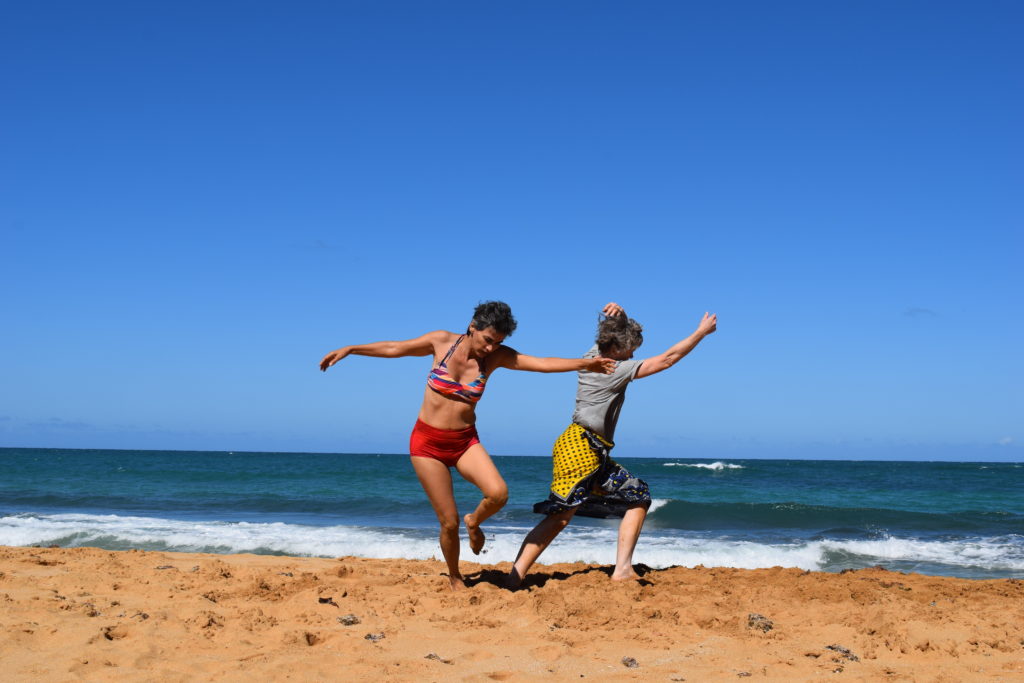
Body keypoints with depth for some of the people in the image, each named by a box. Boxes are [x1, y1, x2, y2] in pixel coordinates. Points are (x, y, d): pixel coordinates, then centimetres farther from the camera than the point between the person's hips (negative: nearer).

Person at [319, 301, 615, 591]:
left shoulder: (497, 356, -4)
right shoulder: (442, 341, -7)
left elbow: (543, 364, -11)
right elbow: (394, 348, 4)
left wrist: (585, 363, -21)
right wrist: (349, 349, 4)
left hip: (466, 441, 2)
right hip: (427, 442, -2)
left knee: (498, 493, -25)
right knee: (449, 522, -5)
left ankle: (474, 522, 11)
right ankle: (455, 578, 23)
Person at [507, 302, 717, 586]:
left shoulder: (594, 355, 10)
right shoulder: (617, 370, -12)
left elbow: (618, 332, 28)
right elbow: (668, 359, -9)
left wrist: (619, 315, 4)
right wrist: (702, 331, 0)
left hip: (597, 455, 10)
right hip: (579, 448, -10)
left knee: (639, 497, 11)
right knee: (560, 517, -15)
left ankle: (622, 569, 5)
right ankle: (514, 578, -17)